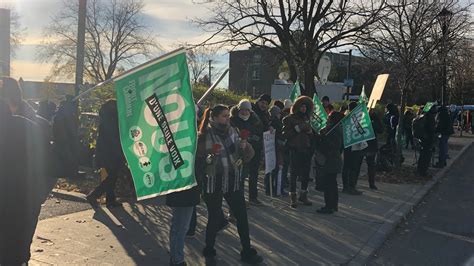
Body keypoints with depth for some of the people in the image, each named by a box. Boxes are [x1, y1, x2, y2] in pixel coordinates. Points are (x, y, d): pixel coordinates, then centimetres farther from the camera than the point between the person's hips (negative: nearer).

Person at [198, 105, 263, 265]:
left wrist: (245, 147, -14)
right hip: (213, 182, -4)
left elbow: (247, 156, 7)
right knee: (214, 219, 5)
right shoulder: (205, 136, -9)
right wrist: (209, 158, -24)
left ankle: (247, 252, 22)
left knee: (242, 216, 6)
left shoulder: (233, 132, 4)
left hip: (233, 181, 4)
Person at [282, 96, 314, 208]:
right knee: (294, 173, -2)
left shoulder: (307, 118, 16)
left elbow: (312, 134, 26)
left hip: (306, 149, 5)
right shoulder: (289, 119, -1)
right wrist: (296, 130, -17)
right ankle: (293, 197, 6)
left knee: (306, 173, 7)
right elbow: (285, 134, -7)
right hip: (295, 149, -5)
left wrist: (310, 132, 4)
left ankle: (303, 195, 21)